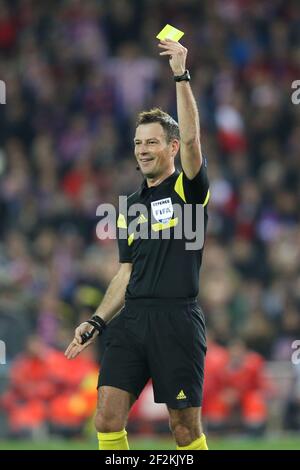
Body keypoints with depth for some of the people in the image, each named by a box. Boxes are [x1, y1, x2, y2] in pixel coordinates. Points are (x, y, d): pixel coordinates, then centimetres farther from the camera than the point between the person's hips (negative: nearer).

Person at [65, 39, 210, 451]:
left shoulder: (189, 188, 1)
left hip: (177, 319, -5)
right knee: (107, 419, -5)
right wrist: (96, 322, 11)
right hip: (131, 318, 5)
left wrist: (181, 75, -23)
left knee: (186, 428, -1)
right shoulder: (131, 207, 18)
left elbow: (191, 138, -17)